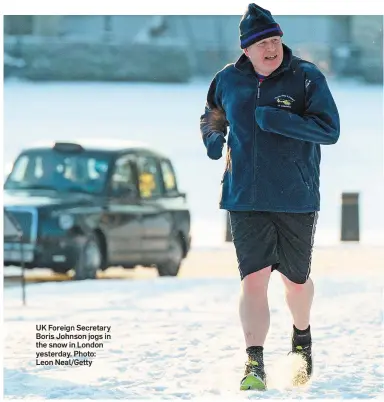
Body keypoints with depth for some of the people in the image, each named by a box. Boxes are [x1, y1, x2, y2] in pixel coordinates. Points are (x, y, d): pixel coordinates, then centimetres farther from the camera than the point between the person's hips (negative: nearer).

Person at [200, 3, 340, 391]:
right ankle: (255, 364, -11)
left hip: (297, 199, -1)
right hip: (245, 200, 1)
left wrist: (276, 119, -26)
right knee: (253, 278, -11)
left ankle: (302, 337, 43)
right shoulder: (228, 80, 3)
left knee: (296, 279, 14)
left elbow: (330, 130, -17)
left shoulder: (307, 77, -7)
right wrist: (213, 138, 0)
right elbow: (211, 117, 23)